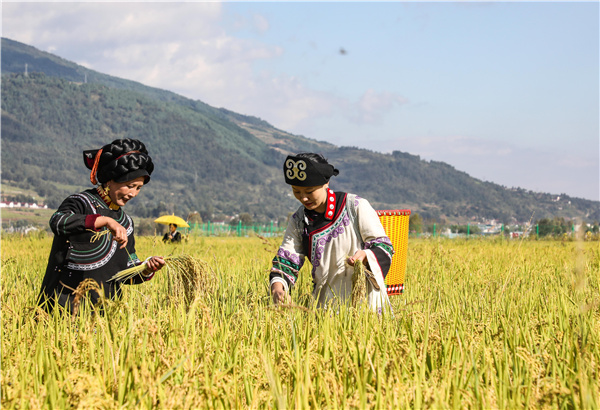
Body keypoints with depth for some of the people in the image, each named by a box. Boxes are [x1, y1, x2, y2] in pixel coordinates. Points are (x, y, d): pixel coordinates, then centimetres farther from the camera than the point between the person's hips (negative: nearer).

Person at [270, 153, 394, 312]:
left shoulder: (356, 207, -4)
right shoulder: (298, 220, 8)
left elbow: (383, 246, -2)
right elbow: (286, 259, 4)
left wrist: (365, 255, -25)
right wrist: (277, 284, -17)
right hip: (326, 302, 3)